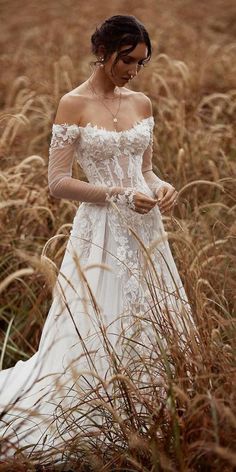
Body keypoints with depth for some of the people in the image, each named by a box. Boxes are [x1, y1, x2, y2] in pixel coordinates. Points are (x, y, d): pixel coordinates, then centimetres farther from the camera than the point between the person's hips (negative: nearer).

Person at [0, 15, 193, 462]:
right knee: (91, 338, -2)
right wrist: (119, 195, -18)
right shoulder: (74, 104, -8)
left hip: (145, 233, 6)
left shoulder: (141, 104, 9)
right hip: (100, 235, -6)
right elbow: (57, 182, -11)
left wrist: (162, 187, -5)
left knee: (152, 331, 9)